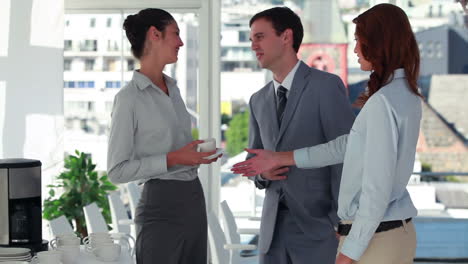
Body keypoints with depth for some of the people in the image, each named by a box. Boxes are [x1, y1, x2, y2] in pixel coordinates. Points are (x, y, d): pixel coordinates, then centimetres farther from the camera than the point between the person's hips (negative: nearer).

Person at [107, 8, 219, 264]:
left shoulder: (172, 88, 12)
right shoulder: (129, 98, -12)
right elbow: (117, 170, -13)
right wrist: (173, 159, -19)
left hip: (193, 198, 8)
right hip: (162, 204, -8)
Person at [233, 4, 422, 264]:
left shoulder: (382, 103, -19)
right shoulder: (407, 95, 8)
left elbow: (377, 189, -20)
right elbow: (348, 146, 11)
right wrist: (280, 159, 13)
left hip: (373, 236, -8)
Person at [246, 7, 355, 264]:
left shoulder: (327, 86, -8)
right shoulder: (259, 100, 12)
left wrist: (343, 224, -13)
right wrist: (262, 172, -4)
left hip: (319, 226, -6)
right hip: (273, 226, 6)